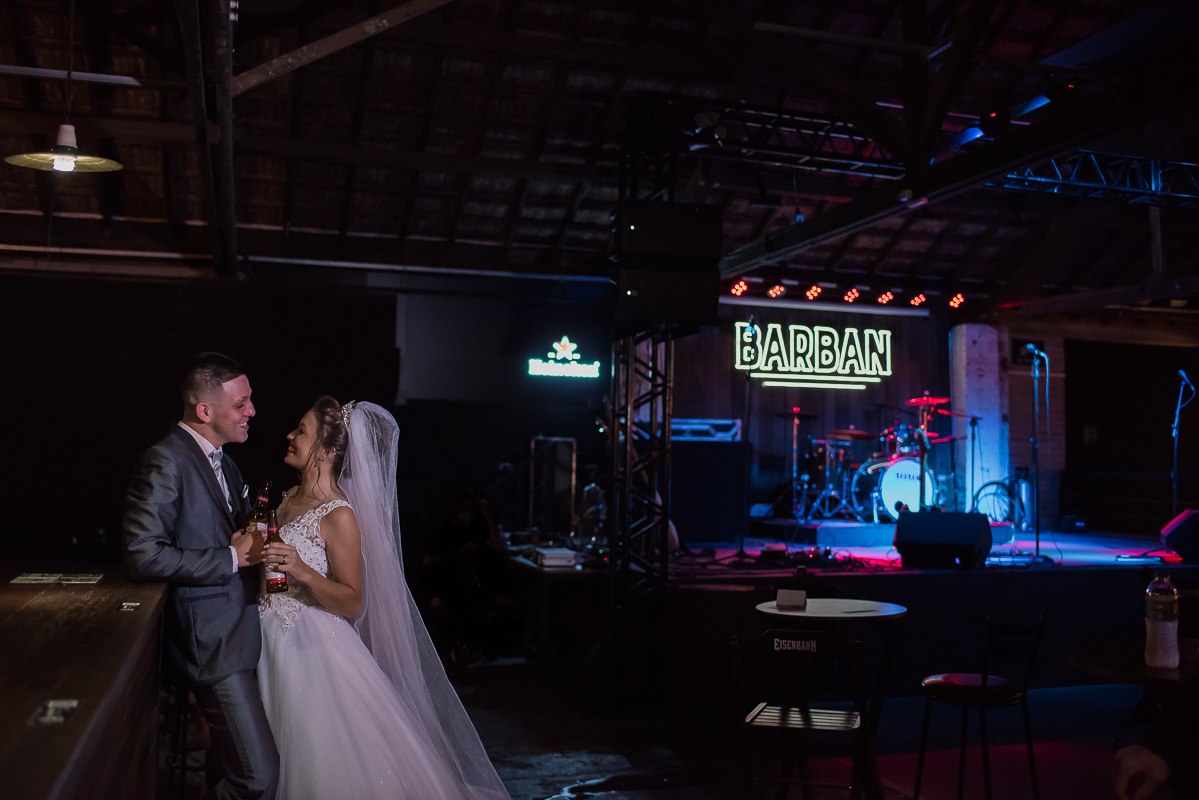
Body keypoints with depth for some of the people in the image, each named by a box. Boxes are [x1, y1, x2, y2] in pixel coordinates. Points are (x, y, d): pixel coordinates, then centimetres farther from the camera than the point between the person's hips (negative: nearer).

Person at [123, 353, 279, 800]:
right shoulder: (166, 462, -15)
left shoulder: (223, 461, 14)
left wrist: (251, 545, 4)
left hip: (237, 630, 9)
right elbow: (144, 556, -24)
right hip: (211, 641, -9)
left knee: (227, 759, 22)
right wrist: (232, 559, -18)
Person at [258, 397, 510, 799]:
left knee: (326, 766, -1)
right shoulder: (289, 499, 9)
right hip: (271, 644, 8)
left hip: (312, 652, -8)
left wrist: (303, 573, -29)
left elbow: (354, 604, -18)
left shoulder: (339, 517, -16)